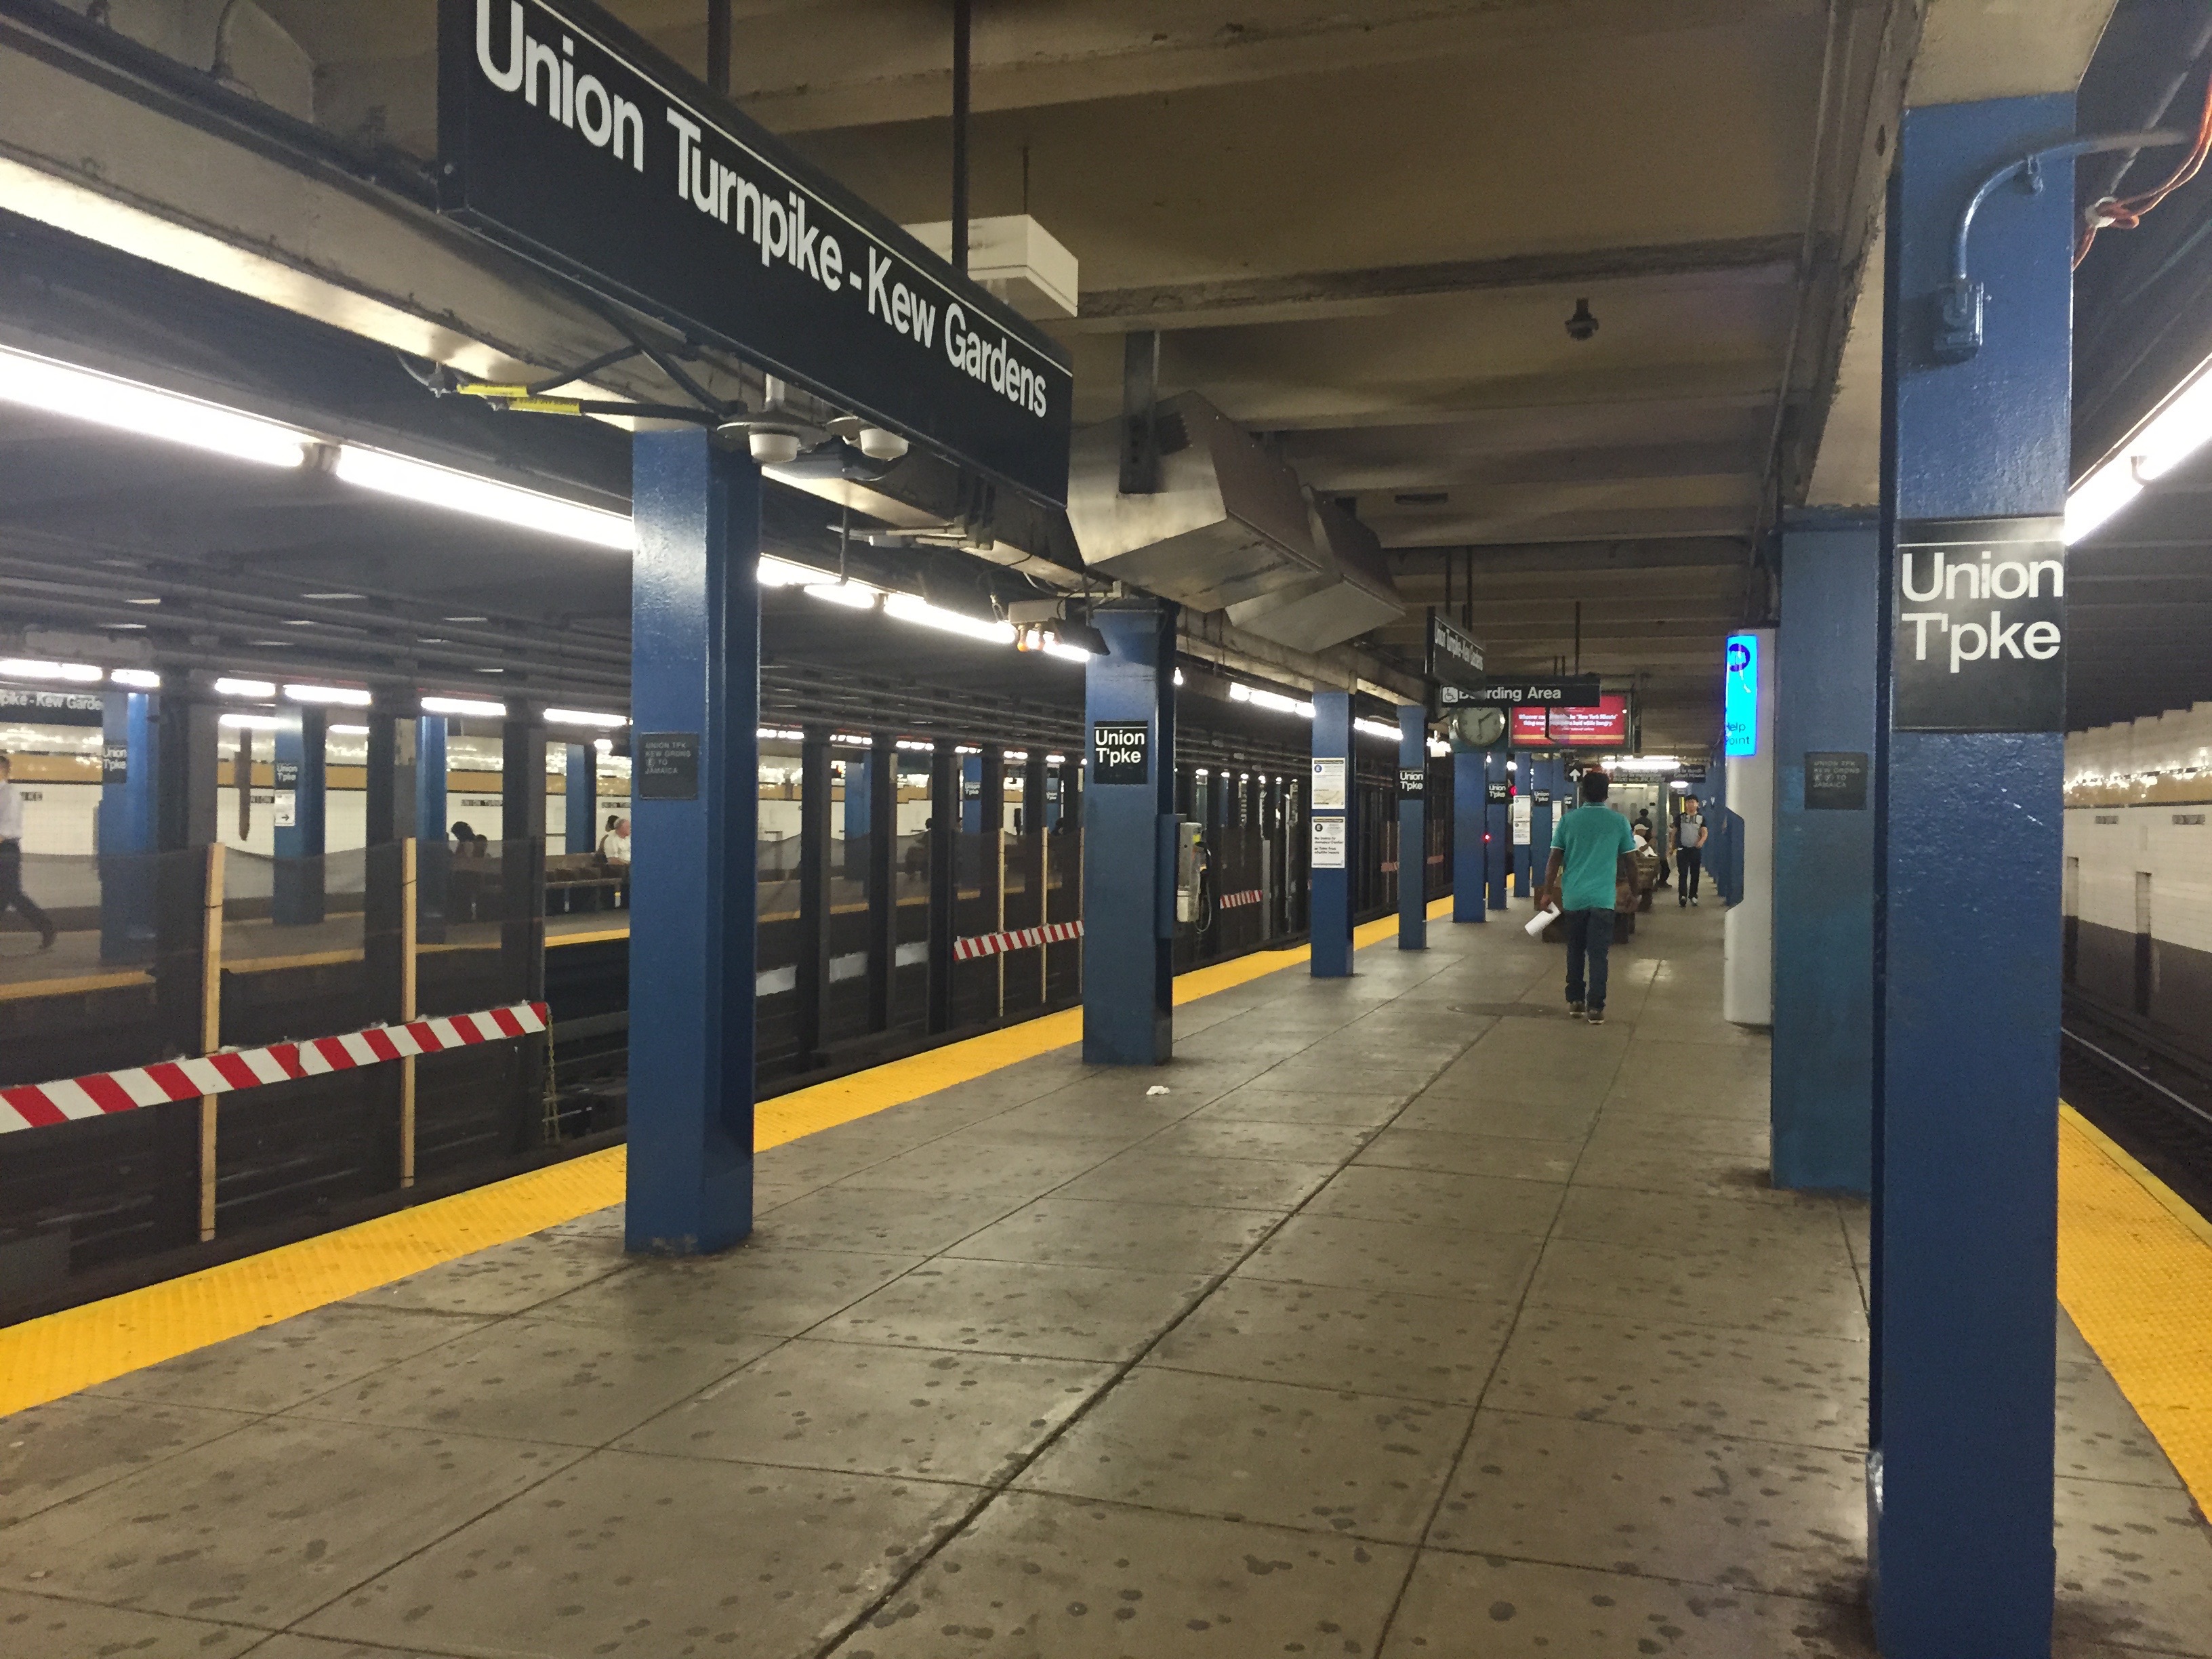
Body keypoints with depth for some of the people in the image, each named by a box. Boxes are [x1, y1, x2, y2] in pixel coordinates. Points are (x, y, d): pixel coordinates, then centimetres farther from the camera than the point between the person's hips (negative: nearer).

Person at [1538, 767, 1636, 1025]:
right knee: (1598, 954, 0)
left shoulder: (1568, 819, 0)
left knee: (1575, 951, 16)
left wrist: (1548, 891, 8)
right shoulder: (1619, 822, -1)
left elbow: (1555, 859, 0)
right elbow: (1628, 861, 4)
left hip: (1573, 897, 2)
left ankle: (1574, 1000, 21)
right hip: (1602, 897, -1)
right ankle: (1595, 1008, -4)